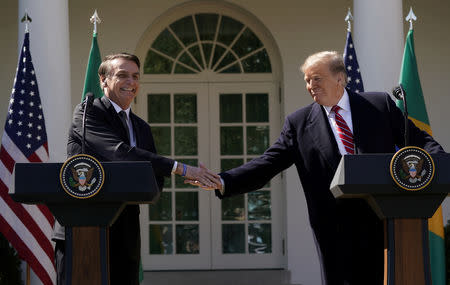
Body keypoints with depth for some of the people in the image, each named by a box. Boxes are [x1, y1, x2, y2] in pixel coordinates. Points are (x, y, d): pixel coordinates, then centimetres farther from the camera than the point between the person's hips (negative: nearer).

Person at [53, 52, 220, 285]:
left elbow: (155, 186, 15)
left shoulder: (142, 128, 20)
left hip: (125, 238, 6)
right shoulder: (87, 112, -2)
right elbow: (119, 152, -18)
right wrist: (181, 169, -22)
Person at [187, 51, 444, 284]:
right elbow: (268, 164, 2)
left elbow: (419, 140, 7)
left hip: (384, 220, 0)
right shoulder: (299, 123, 8)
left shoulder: (380, 105, 8)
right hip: (337, 231, 0)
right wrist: (223, 183, -12)